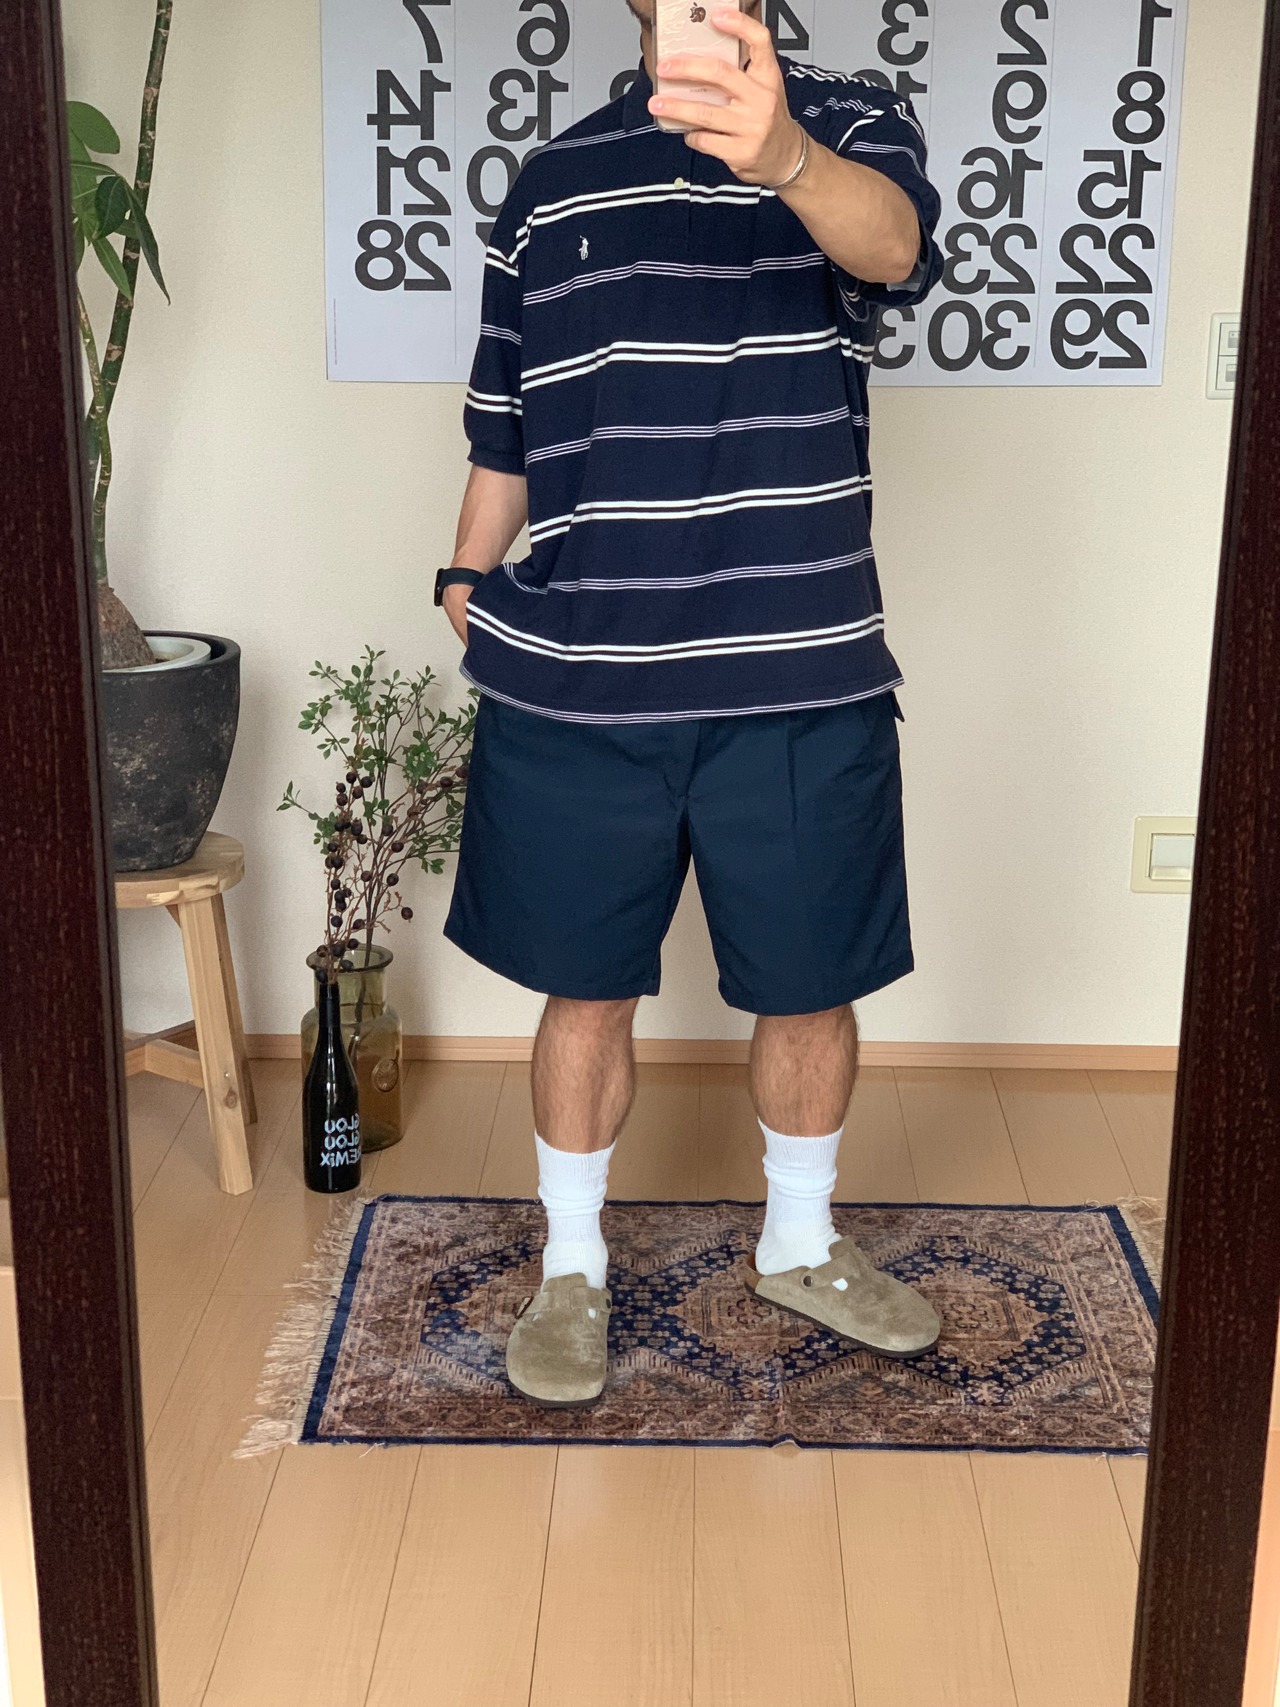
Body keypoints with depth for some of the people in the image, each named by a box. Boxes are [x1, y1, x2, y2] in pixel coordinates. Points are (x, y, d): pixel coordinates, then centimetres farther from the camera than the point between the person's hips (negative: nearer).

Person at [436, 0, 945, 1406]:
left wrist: (785, 155, -45)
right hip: (567, 684, 2)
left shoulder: (847, 123, 1)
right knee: (586, 988, 11)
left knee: (810, 988, 12)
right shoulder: (553, 177, 11)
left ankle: (799, 1246, 36)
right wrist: (470, 588, 13)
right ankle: (573, 1268, 30)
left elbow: (894, 244, -24)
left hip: (795, 680, -1)